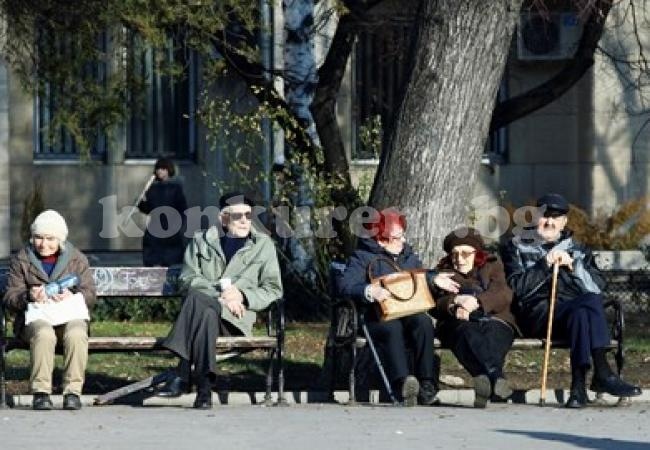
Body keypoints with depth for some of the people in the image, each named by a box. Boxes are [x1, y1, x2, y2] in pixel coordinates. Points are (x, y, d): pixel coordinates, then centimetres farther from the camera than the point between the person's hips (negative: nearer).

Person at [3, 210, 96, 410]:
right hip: (35, 318, -1)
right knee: (44, 334, -38)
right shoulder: (21, 260, 11)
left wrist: (73, 296, -17)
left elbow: (89, 293, 7)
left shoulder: (77, 259, 13)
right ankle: (40, 392, -32)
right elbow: (9, 298, 5)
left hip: (70, 316, 1)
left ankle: (73, 392, -29)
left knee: (76, 334, -36)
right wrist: (28, 296, -19)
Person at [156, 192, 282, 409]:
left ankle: (183, 375, -43)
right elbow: (187, 279, 4)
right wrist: (220, 293, -12)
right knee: (207, 313, -39)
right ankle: (204, 386, -43)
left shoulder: (263, 245, 16)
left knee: (197, 299, -35)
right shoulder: (202, 240, 18)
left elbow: (273, 289, 11)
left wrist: (242, 296, -8)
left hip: (237, 318, -1)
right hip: (204, 308, 1)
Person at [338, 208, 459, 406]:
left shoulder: (408, 254, 24)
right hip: (378, 316, -4)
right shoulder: (363, 256, 5)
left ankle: (427, 385, -38)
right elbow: (346, 285, -9)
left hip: (410, 312, 5)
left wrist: (435, 279, 21)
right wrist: (370, 291, -26)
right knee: (392, 329, -39)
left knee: (424, 322, -31)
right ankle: (402, 381, -62)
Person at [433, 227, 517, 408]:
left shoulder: (492, 266, 24)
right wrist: (454, 304, -15)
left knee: (491, 333, -38)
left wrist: (478, 302, -17)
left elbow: (504, 295, 2)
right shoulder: (443, 272, 27)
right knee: (467, 332, -38)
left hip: (493, 320, 0)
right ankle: (496, 376, -64)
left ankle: (483, 378, -67)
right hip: (458, 324, 0)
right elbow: (434, 303, 8)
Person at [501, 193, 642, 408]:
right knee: (589, 303, -33)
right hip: (537, 313, -3)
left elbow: (598, 287, 9)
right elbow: (516, 287, 1)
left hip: (576, 311, 3)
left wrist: (572, 265, -4)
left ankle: (580, 383, -43)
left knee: (581, 313, -37)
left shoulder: (578, 250, 26)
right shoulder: (517, 247, 20)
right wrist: (545, 265, -7)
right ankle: (602, 374, -40)